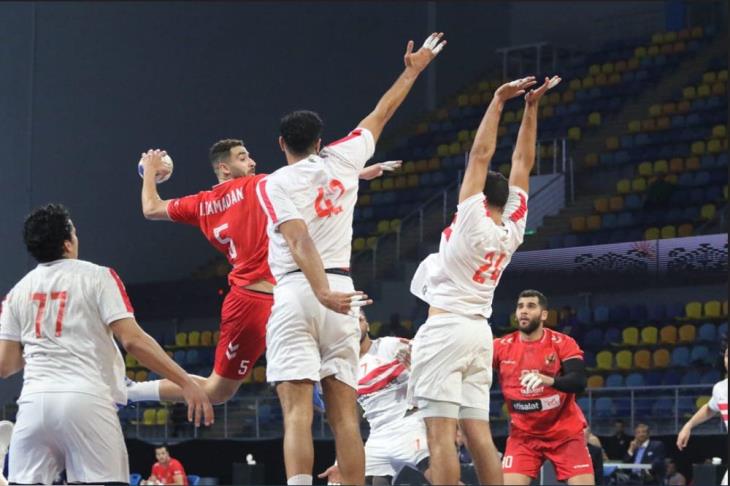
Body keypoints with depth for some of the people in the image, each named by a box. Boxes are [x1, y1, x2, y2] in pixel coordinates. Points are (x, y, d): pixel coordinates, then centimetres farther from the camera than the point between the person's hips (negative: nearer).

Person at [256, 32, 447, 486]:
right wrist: (413, 70, 39)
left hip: (296, 293, -4)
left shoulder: (274, 184, 0)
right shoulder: (342, 160, 12)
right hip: (341, 296, 4)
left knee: (298, 411, -12)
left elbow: (299, 239, -15)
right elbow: (380, 116, 26)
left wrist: (323, 293, -26)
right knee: (345, 413, 4)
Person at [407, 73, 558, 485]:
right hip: (480, 332, 7)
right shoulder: (513, 230, 7)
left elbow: (481, 154, -10)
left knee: (441, 431, -12)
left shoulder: (474, 221, -9)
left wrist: (499, 101, -7)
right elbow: (523, 164, 12)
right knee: (478, 432, 6)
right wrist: (531, 108, 12)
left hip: (446, 327, -7)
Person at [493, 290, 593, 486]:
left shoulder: (563, 344, -9)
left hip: (565, 432, -1)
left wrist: (550, 380, -42)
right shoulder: (502, 346, -3)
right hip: (523, 434, 1)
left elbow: (579, 382, -23)